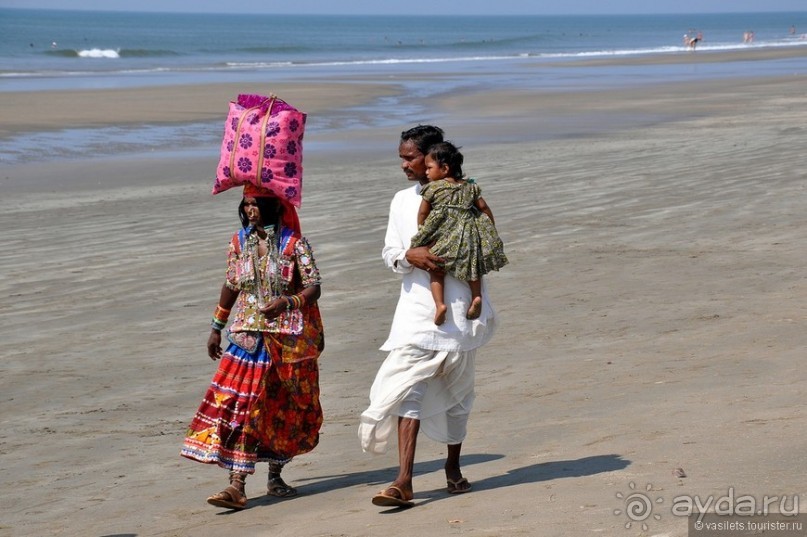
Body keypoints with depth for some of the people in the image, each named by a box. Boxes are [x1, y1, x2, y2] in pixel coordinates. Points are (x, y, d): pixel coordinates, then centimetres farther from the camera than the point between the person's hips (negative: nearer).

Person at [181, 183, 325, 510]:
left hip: (289, 337, -2)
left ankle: (275, 477, 26)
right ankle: (236, 486, -14)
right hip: (248, 335, 2)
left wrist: (286, 303, -27)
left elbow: (314, 287, -9)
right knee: (239, 403, -9)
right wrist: (217, 328, 18)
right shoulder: (240, 242, 5)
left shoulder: (294, 243, -7)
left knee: (285, 409, 9)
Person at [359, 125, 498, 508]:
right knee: (407, 389, -11)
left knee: (456, 390, 9)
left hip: (459, 308, -2)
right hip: (417, 308, 2)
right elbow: (389, 253, 10)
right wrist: (410, 255, -12)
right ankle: (404, 481, -16)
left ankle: (453, 466, 29)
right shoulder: (402, 201, 12)